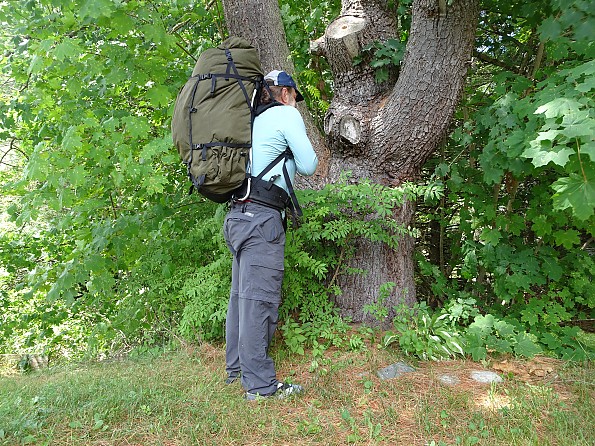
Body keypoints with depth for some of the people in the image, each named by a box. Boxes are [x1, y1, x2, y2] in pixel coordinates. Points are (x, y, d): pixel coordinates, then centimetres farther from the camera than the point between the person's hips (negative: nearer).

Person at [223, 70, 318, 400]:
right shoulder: (286, 114, 0)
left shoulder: (254, 119, 23)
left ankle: (236, 369, 25)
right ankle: (261, 386, -3)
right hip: (262, 215, -9)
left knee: (242, 295, 14)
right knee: (259, 298, -9)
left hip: (240, 214, 9)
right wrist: (301, 153, 18)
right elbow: (308, 165, -3)